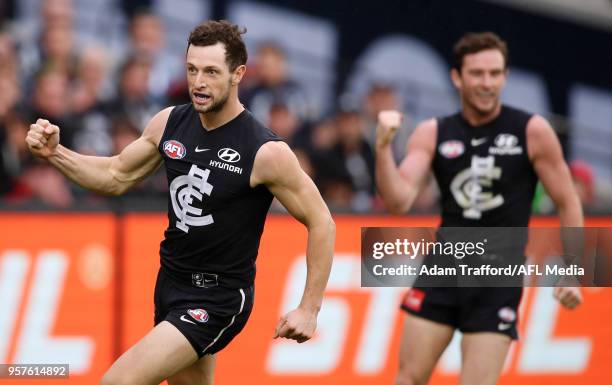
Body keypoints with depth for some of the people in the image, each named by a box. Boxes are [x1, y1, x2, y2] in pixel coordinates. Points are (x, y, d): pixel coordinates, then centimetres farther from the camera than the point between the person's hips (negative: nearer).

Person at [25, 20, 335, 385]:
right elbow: (117, 177, 12)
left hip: (219, 298, -7)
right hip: (171, 285, 7)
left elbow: (321, 223, -12)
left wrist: (310, 310, -13)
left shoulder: (266, 152, -20)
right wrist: (55, 152, -3)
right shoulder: (169, 123, -2)